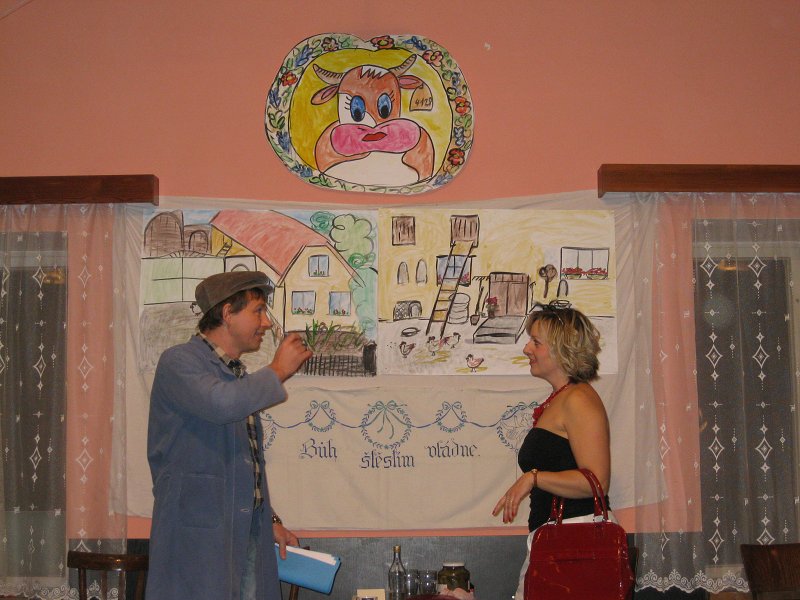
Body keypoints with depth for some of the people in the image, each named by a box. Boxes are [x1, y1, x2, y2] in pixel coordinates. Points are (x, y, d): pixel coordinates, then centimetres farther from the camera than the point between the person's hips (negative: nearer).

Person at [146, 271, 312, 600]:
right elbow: (220, 403, -28)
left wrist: (268, 520, 20)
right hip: (198, 534, -8)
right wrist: (278, 371, -14)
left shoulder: (238, 374, 20)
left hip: (248, 534, 8)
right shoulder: (179, 361, -7)